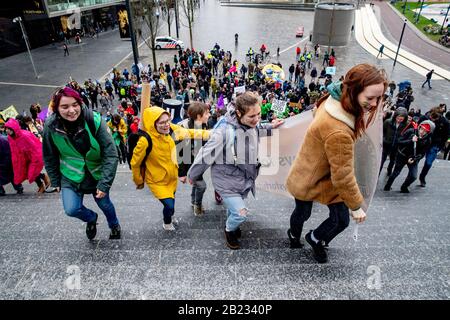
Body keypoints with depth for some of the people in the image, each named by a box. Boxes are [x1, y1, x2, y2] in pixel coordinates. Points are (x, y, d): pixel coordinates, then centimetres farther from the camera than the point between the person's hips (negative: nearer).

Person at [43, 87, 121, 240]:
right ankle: (91, 218, 28)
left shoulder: (94, 120, -25)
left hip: (97, 173, -1)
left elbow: (110, 154, -22)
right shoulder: (50, 126, -16)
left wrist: (104, 183, -23)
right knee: (71, 209, -10)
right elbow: (50, 157, 0)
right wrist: (55, 181, 7)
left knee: (104, 203, 15)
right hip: (70, 176, 1)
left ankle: (114, 225, 49)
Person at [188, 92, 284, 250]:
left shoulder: (252, 123, -13)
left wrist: (270, 127, 5)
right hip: (227, 180, -6)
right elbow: (206, 155, -20)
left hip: (245, 177, 6)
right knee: (241, 213, -4)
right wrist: (192, 175, -7)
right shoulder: (224, 131, -34)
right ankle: (229, 230, 30)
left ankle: (232, 224, 59)